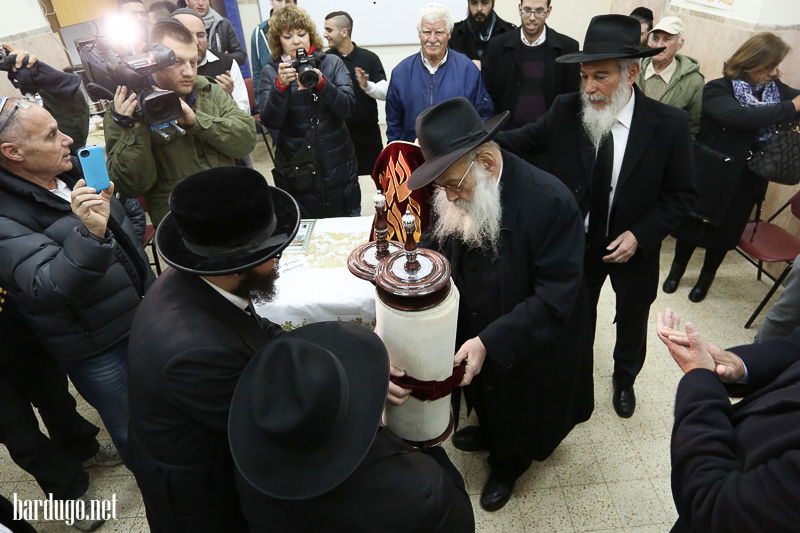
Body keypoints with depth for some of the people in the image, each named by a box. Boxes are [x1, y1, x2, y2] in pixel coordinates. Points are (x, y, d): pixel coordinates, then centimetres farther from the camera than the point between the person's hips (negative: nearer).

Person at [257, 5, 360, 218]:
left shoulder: (332, 63, 3)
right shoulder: (270, 72, 2)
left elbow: (347, 107, -9)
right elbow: (270, 121, -11)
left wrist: (321, 83, -25)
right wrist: (281, 85, -26)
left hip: (338, 167, 1)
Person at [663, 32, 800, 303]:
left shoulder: (776, 88, 3)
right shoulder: (718, 89, -15)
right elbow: (741, 117, -30)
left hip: (748, 180, 4)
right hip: (711, 174, -4)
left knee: (725, 231, 16)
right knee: (692, 224, 12)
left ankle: (706, 277, 37)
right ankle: (677, 270, 35)